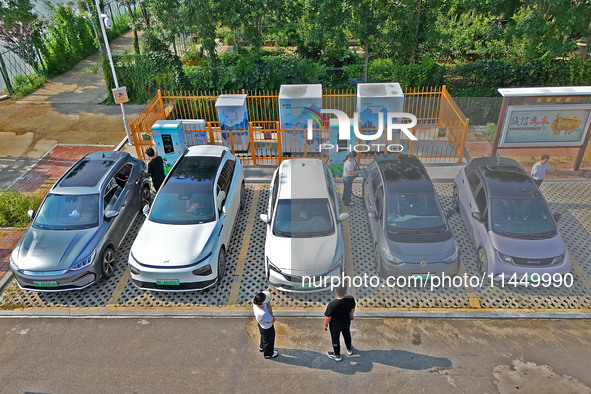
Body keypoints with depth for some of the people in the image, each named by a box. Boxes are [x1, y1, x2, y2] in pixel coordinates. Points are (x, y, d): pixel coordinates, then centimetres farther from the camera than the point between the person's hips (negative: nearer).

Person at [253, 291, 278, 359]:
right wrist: (269, 307, -30)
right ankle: (268, 354, 54)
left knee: (264, 337, 36)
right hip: (267, 328, -6)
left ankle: (262, 347, 65)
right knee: (268, 340, 25)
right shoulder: (264, 314, -47)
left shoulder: (255, 303, -28)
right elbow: (273, 320, -28)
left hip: (261, 324, 6)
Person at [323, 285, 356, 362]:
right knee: (347, 335, 32)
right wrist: (351, 315, 16)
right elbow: (352, 309, -6)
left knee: (335, 339, 23)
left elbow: (328, 317, -24)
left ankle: (337, 356, 47)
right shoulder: (351, 299, -29)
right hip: (346, 323, 4)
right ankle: (349, 349, 58)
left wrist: (325, 324, -3)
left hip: (335, 326, -4)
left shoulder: (332, 304, -40)